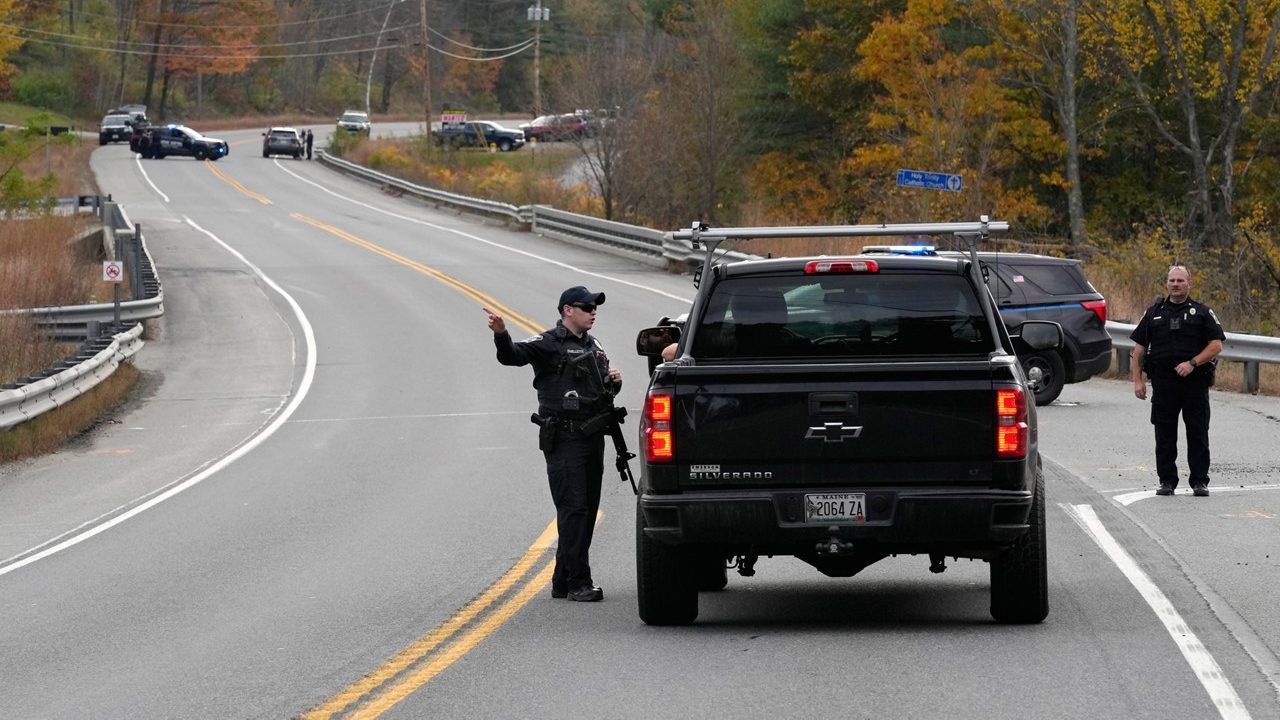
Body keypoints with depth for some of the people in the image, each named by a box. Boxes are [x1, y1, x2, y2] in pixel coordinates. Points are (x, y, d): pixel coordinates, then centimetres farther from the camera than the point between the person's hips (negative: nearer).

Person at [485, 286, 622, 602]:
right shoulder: (550, 344, -6)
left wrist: (614, 381, 7)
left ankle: (564, 582, 17)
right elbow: (514, 355, -22)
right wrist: (501, 336, -43)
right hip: (564, 439, -8)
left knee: (587, 511, 9)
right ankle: (578, 583, -12)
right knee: (573, 509, -12)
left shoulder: (593, 346, 19)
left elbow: (603, 389, 31)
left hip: (593, 437, 8)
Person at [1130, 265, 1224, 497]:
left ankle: (1199, 481, 5)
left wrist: (1193, 363, -15)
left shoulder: (1202, 313, 6)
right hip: (1163, 382, 2)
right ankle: (1167, 481, 11)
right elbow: (1139, 349, 12)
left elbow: (1216, 345, -2)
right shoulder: (1154, 313, 12)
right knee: (1164, 436, 3)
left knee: (1198, 434, 0)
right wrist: (1137, 380, 3)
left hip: (1195, 382, -2)